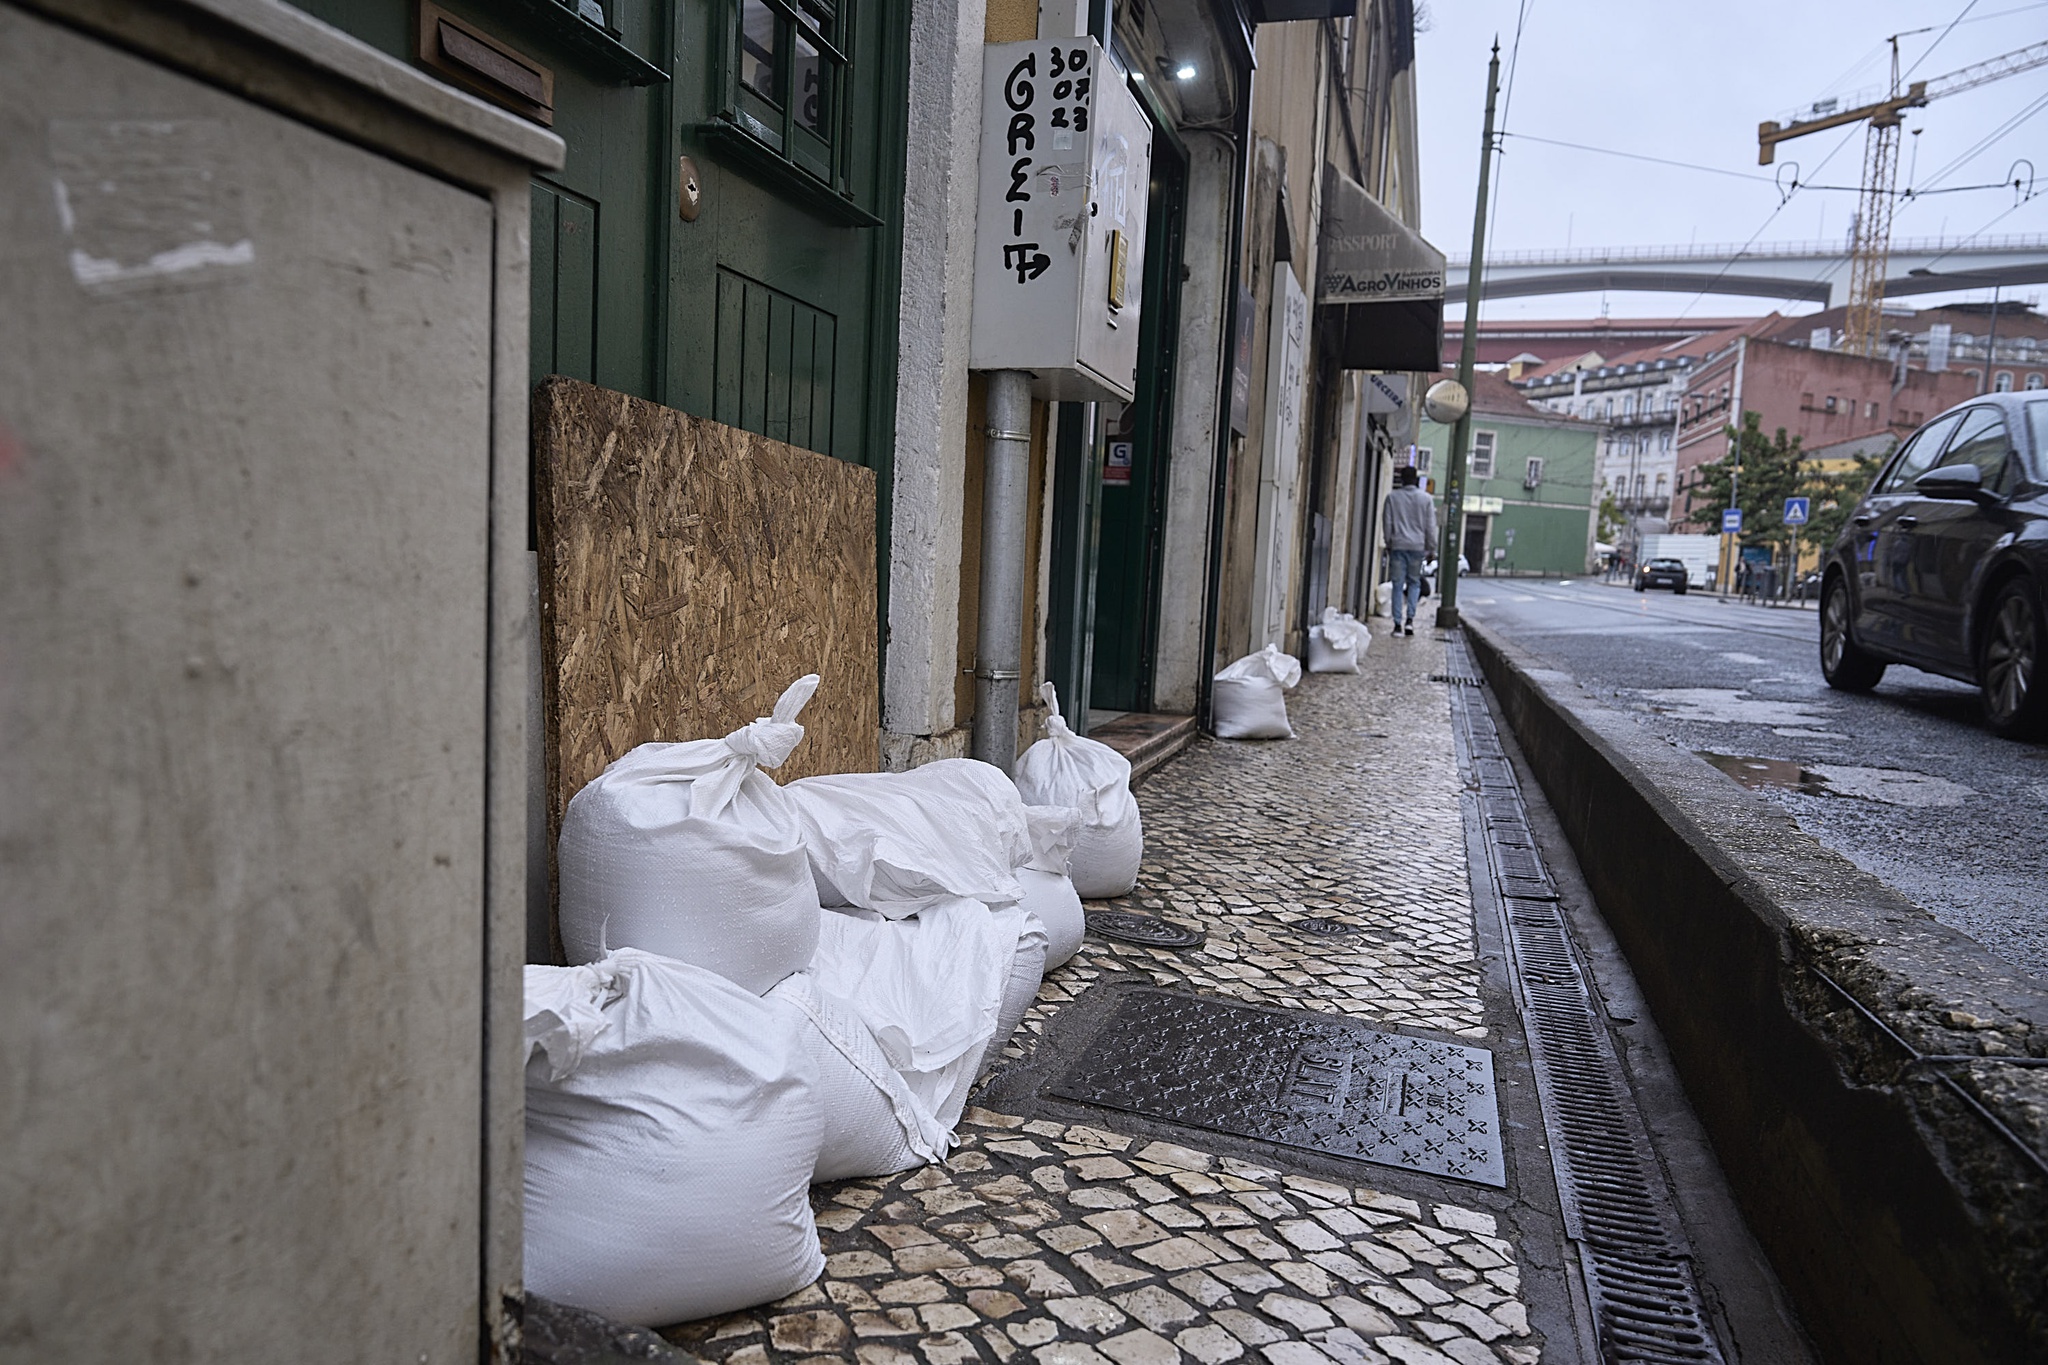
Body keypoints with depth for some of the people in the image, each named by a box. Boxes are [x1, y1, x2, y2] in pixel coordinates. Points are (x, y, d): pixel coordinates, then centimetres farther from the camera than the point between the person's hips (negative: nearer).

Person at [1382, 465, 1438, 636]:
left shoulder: (1392, 497, 0)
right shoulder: (1426, 499, 1)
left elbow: (1388, 523, 1)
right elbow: (1431, 526, 2)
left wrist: (1389, 543, 11)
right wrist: (1430, 546, 9)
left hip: (1397, 545, -1)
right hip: (1418, 546, 1)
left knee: (1398, 585, 3)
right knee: (1414, 582, 13)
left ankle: (1398, 624, 0)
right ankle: (1410, 618, -2)